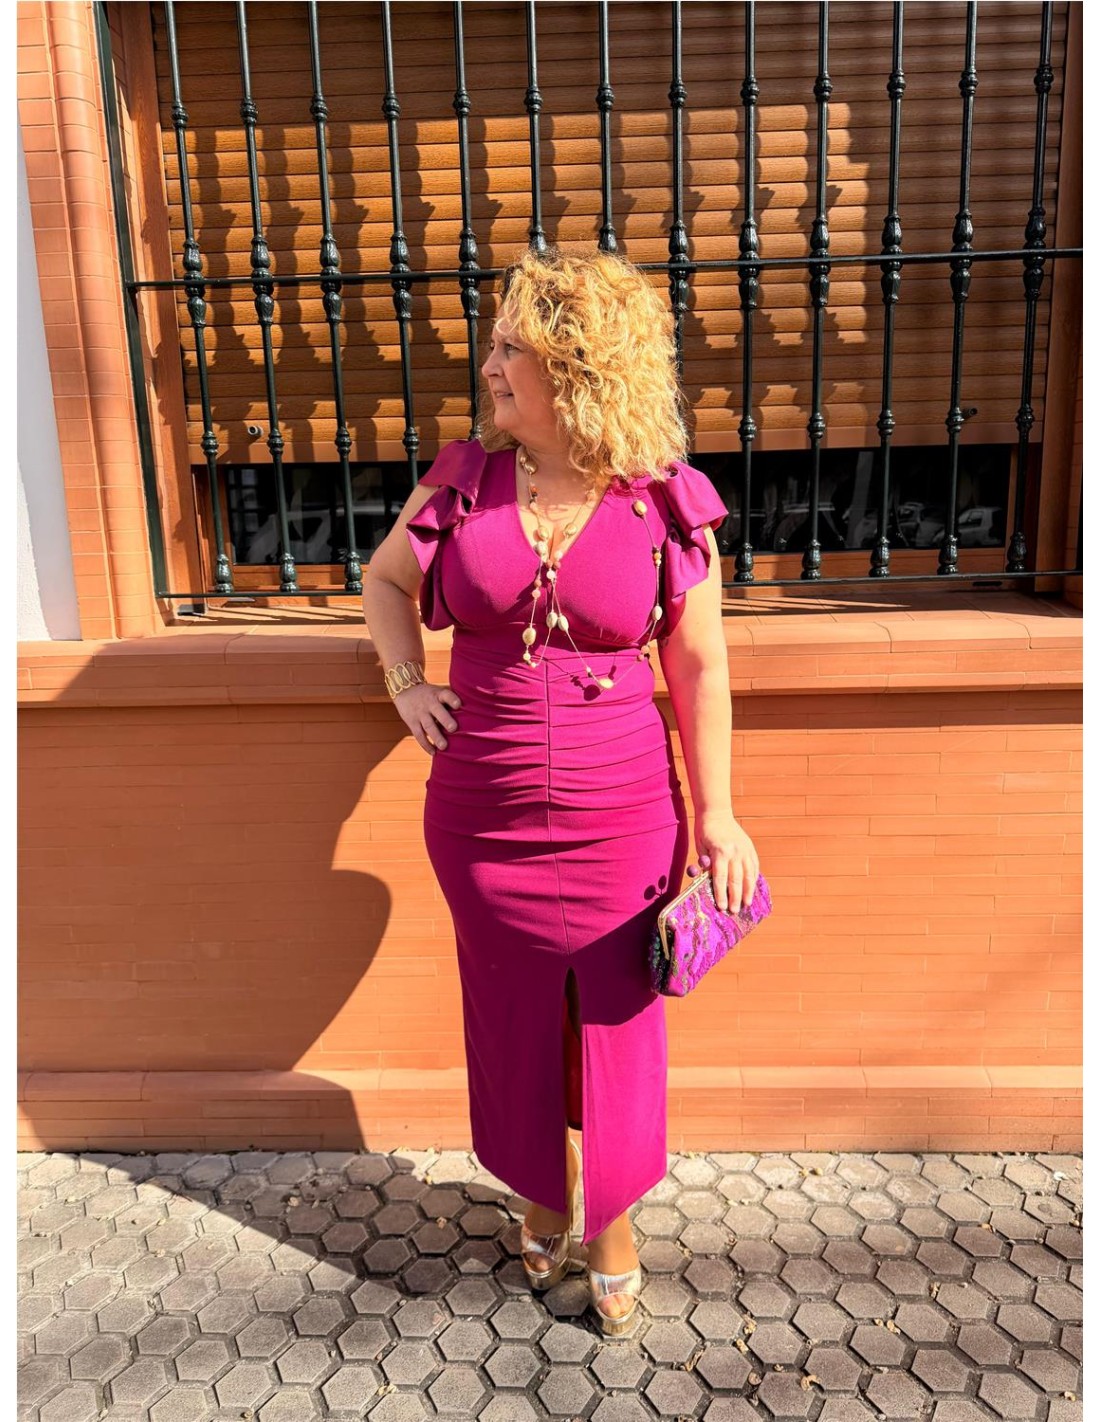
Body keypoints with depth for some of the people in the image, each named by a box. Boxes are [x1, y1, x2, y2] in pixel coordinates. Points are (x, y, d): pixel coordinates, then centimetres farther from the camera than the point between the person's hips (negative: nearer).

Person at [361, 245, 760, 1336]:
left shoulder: (666, 507, -7)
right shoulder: (463, 481, -1)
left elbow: (699, 669, -1)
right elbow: (384, 578, 15)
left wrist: (716, 814, 0)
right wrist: (406, 683, 0)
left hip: (620, 821, -2)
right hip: (480, 819, 2)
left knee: (616, 1028, 13)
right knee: (515, 1024, 18)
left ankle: (612, 1230, 40)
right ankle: (542, 1201, 46)